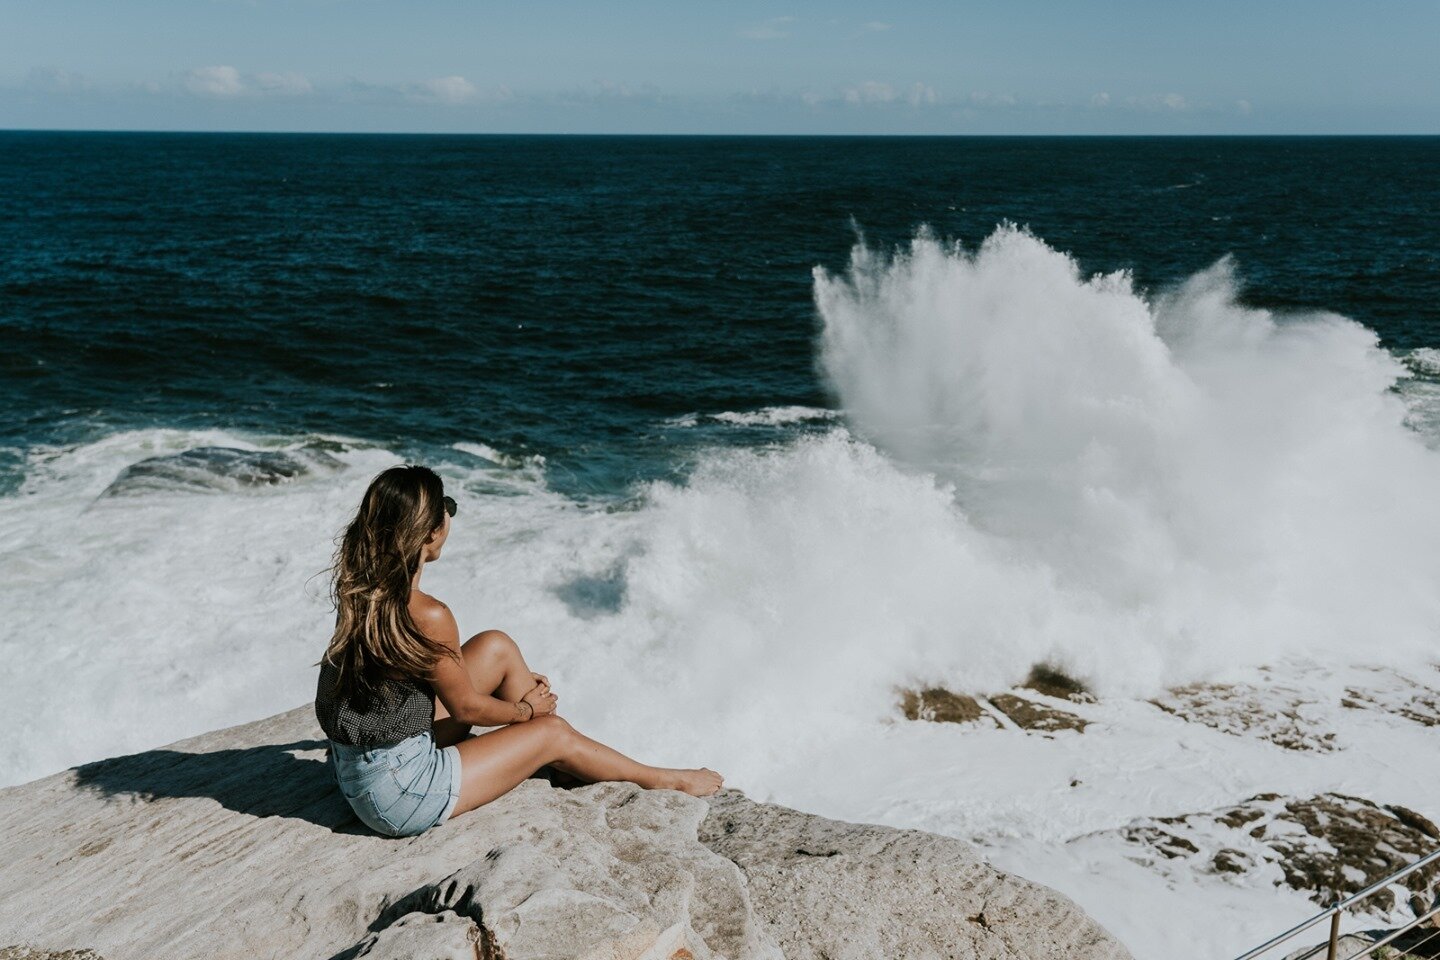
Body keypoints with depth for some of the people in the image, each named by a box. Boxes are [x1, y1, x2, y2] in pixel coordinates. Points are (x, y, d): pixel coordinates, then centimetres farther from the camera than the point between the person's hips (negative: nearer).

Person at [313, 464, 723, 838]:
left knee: (497, 647, 11)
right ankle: (661, 779, 32)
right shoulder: (428, 616, -27)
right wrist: (525, 709, 7)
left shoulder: (359, 591, -2)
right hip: (398, 794, -8)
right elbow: (467, 708, -13)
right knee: (553, 731, 8)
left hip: (355, 770, 8)